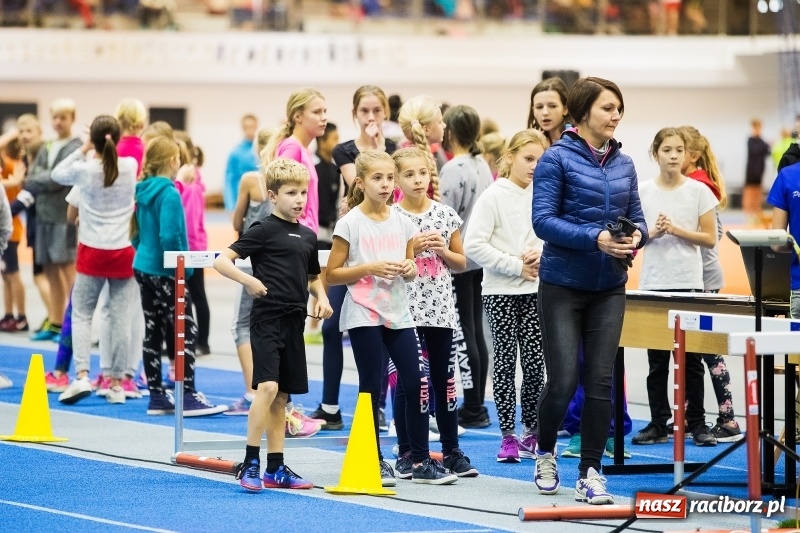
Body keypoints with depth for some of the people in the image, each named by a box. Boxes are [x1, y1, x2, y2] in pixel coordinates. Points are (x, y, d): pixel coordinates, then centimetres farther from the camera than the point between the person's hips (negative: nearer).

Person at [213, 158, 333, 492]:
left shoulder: (308, 236, 13)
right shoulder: (263, 230, -6)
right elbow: (222, 261, -11)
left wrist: (321, 298, 9)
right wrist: (248, 280, -25)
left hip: (294, 321, 7)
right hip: (267, 317, -7)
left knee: (282, 396, 10)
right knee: (268, 386, -18)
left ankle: (275, 469, 14)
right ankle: (250, 464, -13)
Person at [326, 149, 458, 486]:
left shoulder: (402, 222, 8)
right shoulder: (350, 224, -5)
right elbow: (331, 275, -5)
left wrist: (409, 268, -7)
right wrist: (370, 268, -17)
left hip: (398, 313, 4)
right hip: (363, 315, -4)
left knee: (416, 383, -1)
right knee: (371, 388, 0)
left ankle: (420, 462, 7)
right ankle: (374, 461, 9)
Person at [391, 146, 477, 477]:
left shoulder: (446, 215, 5)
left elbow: (461, 262, 12)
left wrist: (442, 250, -7)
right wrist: (411, 248, -15)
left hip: (440, 310, 3)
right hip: (405, 310, -3)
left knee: (445, 381, 8)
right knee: (407, 381, 2)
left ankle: (451, 451, 15)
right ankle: (406, 453, 9)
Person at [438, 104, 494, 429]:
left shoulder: (454, 169, -16)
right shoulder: (483, 166, 9)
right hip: (478, 258, 8)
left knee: (462, 335, -4)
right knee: (475, 332, 11)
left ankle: (473, 408, -2)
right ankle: (477, 406, 15)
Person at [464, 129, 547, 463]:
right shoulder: (494, 196, -6)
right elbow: (474, 245, -12)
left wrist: (542, 254, -9)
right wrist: (516, 266, -12)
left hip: (536, 290, 3)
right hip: (501, 291, -3)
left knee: (535, 361, 2)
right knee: (505, 360, 1)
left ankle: (531, 432, 16)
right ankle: (508, 436, 7)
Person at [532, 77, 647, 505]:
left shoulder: (623, 164, 8)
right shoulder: (557, 159, -8)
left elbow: (636, 216, 12)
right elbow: (544, 220, -15)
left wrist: (636, 236, -11)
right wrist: (595, 239, -26)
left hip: (609, 287, 4)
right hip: (563, 285, -4)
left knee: (600, 381, 1)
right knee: (563, 380, -5)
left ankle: (590, 473, 8)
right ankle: (545, 453, 22)